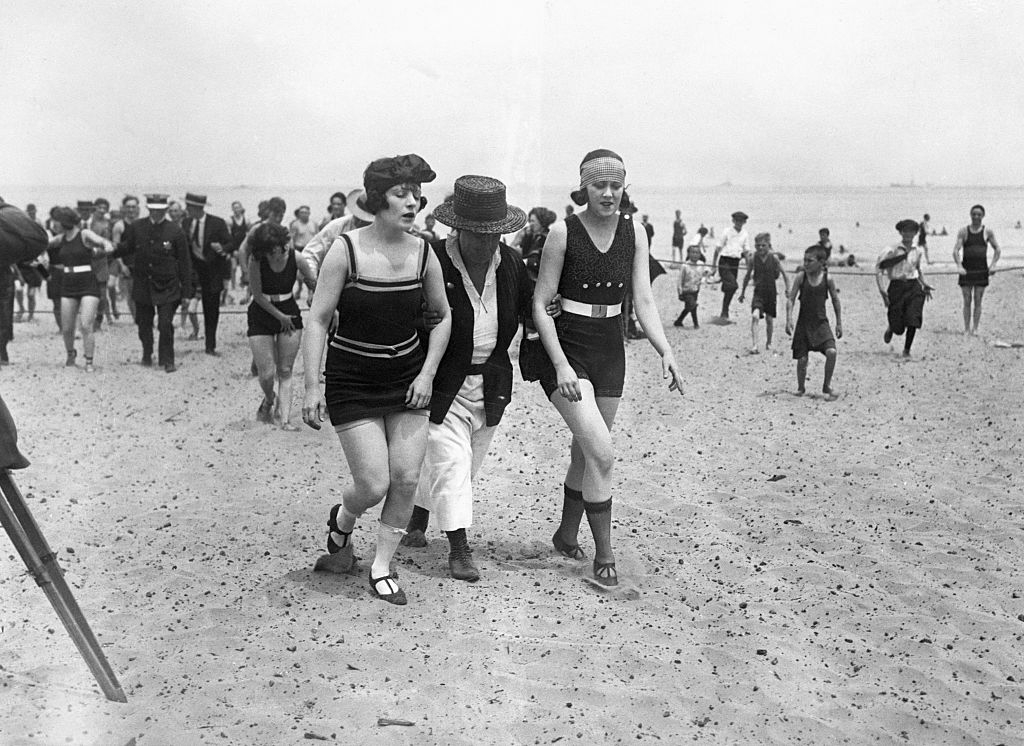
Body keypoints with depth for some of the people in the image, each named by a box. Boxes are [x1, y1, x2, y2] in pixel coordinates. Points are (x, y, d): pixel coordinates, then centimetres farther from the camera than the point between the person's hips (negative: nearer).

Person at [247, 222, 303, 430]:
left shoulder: (296, 257, -13)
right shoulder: (256, 260, -16)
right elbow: (257, 294, -10)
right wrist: (280, 316, -10)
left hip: (290, 314, 1)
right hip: (261, 316, -1)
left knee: (285, 372, -1)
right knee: (266, 373, -5)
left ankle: (285, 418, 0)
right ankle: (269, 400, 27)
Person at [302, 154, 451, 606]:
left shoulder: (422, 254, -3)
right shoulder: (347, 250, -14)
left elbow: (442, 316, 10)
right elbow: (318, 319, -11)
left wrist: (427, 373, 0)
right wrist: (312, 387, -15)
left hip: (408, 377, 4)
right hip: (352, 381, -4)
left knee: (407, 479, -2)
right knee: (374, 484, -8)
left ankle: (381, 568, 16)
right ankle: (341, 523, 28)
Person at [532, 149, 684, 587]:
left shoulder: (634, 234, 1)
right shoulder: (564, 233, -11)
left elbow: (643, 300, -1)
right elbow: (540, 304, -11)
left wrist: (665, 352, -15)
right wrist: (560, 365, -20)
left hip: (610, 350, 5)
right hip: (566, 349, -5)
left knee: (585, 452, 15)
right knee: (602, 453, -16)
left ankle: (567, 536, 35)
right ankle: (604, 554, -3)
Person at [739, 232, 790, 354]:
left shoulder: (774, 257, -8)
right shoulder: (753, 258, -4)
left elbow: (784, 273, 1)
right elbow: (747, 276, 8)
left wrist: (788, 289, -2)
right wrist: (743, 292, 14)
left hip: (770, 291, 0)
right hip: (758, 291, 0)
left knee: (769, 319, 10)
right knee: (755, 316, -20)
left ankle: (768, 344, 31)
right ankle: (754, 346, -23)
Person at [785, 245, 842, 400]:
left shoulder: (827, 279, -3)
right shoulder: (801, 277, -5)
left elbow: (835, 300, 7)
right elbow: (791, 299, -5)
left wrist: (839, 323, 9)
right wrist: (789, 320, -16)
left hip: (821, 323, 0)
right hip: (803, 323, 0)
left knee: (831, 352, -19)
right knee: (802, 359, 0)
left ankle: (826, 386, -1)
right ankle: (800, 388, 24)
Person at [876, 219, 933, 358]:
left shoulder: (917, 251, 9)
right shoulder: (892, 250, -6)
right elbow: (879, 269, -6)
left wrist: (924, 284, 17)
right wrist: (881, 289, -16)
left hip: (914, 287, 3)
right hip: (897, 287, -3)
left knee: (913, 320, -12)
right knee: (898, 327, -2)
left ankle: (907, 350, 5)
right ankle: (890, 329, 37)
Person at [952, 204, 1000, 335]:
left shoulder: (987, 232, 3)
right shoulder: (963, 231, 0)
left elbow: (997, 249, 8)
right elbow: (956, 250, -6)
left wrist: (993, 264, -6)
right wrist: (958, 265, -21)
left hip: (981, 270, 0)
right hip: (966, 270, 0)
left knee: (978, 301, 1)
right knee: (967, 301, 2)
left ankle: (975, 329, 5)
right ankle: (966, 329, 6)